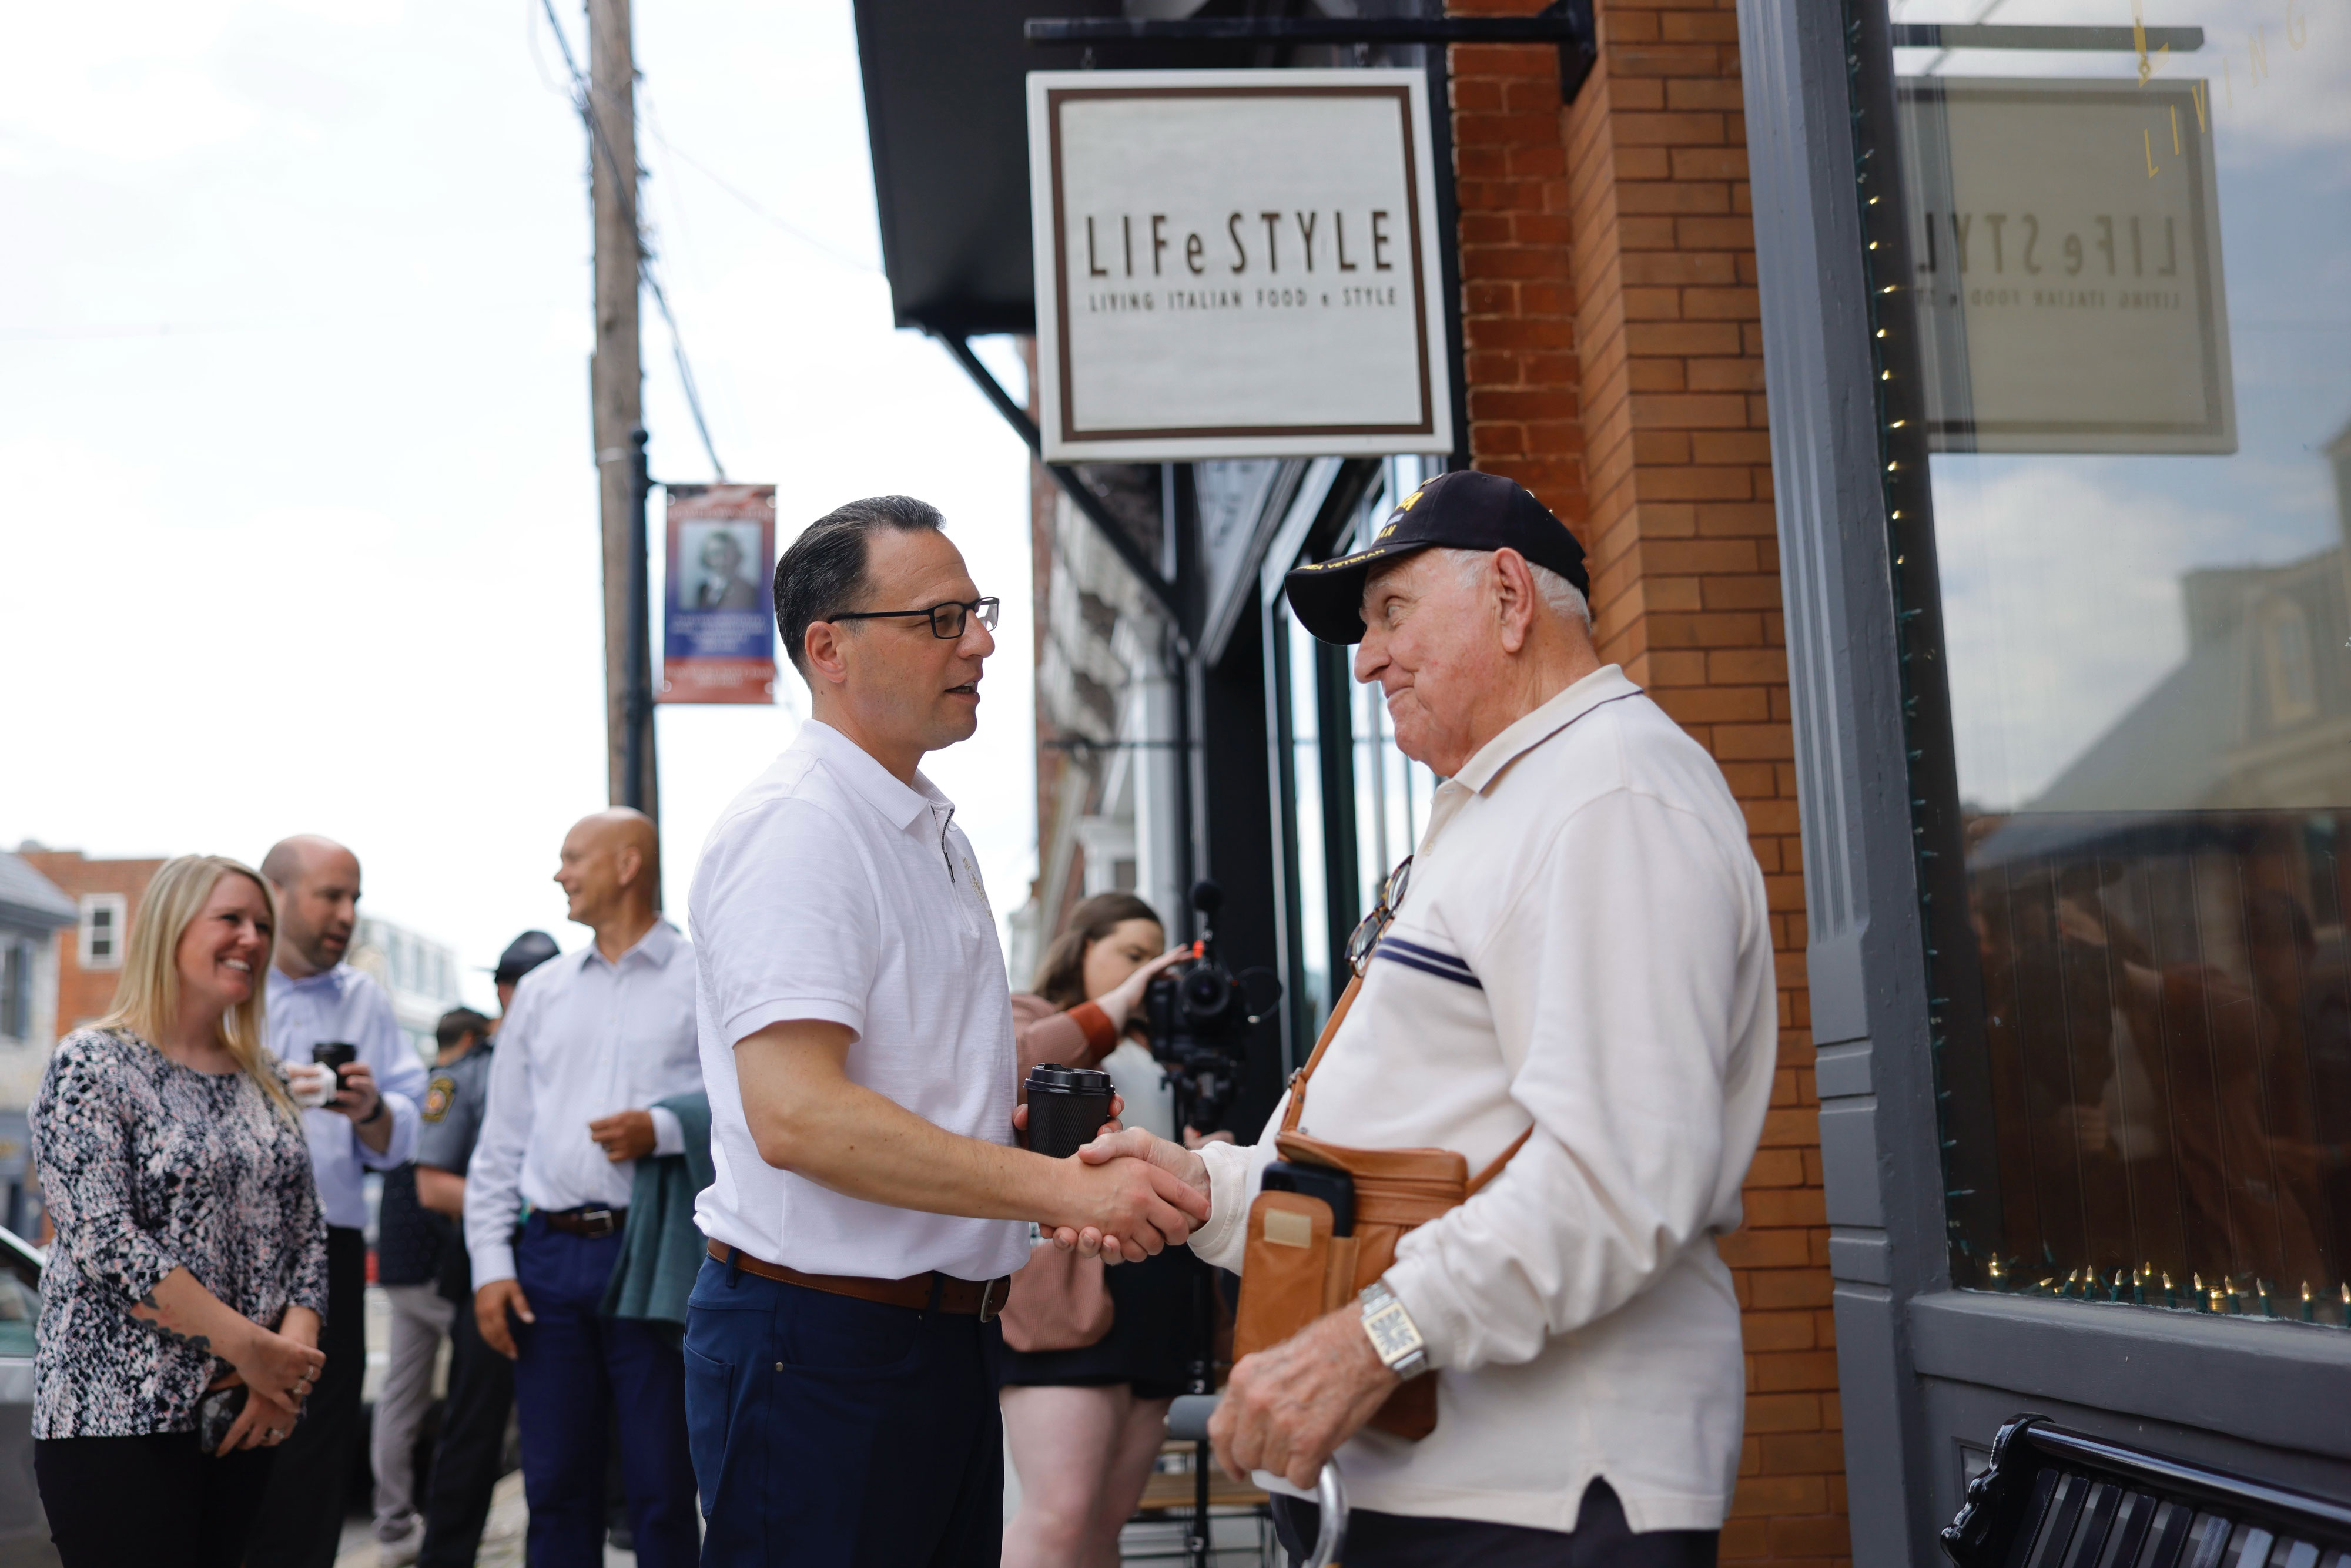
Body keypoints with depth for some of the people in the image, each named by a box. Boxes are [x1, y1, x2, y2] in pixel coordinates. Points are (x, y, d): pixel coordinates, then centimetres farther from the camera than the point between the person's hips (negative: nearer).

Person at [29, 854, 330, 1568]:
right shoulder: (93, 1065, -6)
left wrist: (292, 1354, -7)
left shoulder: (263, 1077, 13)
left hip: (249, 1414, 6)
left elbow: (305, 1232, 10)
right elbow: (103, 1240, -16)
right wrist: (250, 1345, -17)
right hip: (117, 1414, -6)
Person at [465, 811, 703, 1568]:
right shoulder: (542, 990, 15)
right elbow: (500, 1140, 14)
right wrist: (491, 1263, 6)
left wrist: (663, 1130, -21)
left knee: (661, 1487, 0)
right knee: (556, 1484, 9)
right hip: (551, 1257, 5)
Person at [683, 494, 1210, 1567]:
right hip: (819, 1343, -9)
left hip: (943, 1336, 9)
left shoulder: (933, 831, 15)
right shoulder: (792, 827, -16)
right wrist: (1063, 1188, -29)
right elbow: (795, 1116, -27)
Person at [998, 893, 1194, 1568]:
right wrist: (1113, 1010, -10)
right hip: (1065, 1292, -7)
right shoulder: (1027, 1018, 7)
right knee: (1060, 1512, -16)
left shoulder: (1149, 1049, 25)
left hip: (1154, 1300, 7)